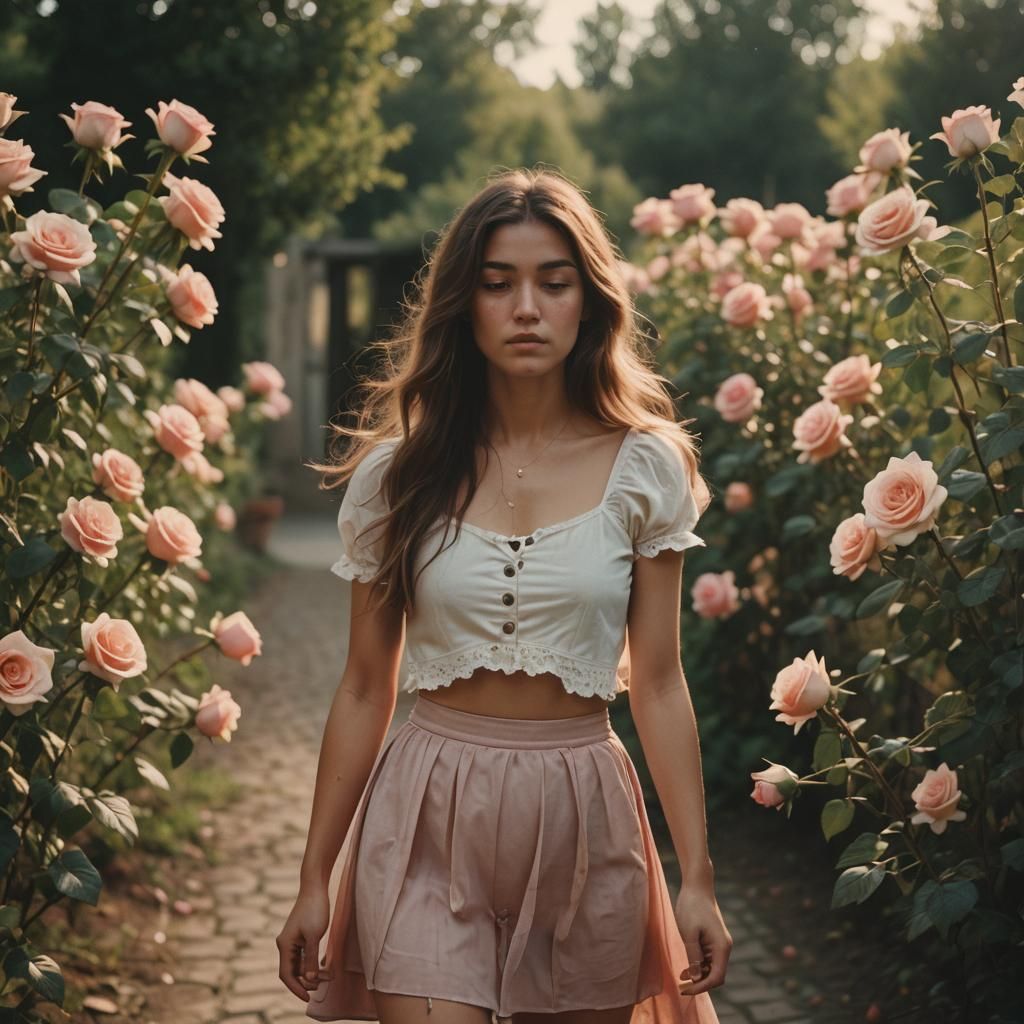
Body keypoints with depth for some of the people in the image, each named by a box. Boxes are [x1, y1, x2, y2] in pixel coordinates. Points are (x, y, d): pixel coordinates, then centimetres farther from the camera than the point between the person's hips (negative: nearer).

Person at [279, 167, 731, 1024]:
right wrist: (314, 879, 6)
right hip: (428, 822, 0)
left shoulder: (643, 468, -2)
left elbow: (658, 683, 1)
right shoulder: (396, 473, -1)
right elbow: (365, 689, 4)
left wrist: (698, 876, -1)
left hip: (582, 823, 1)